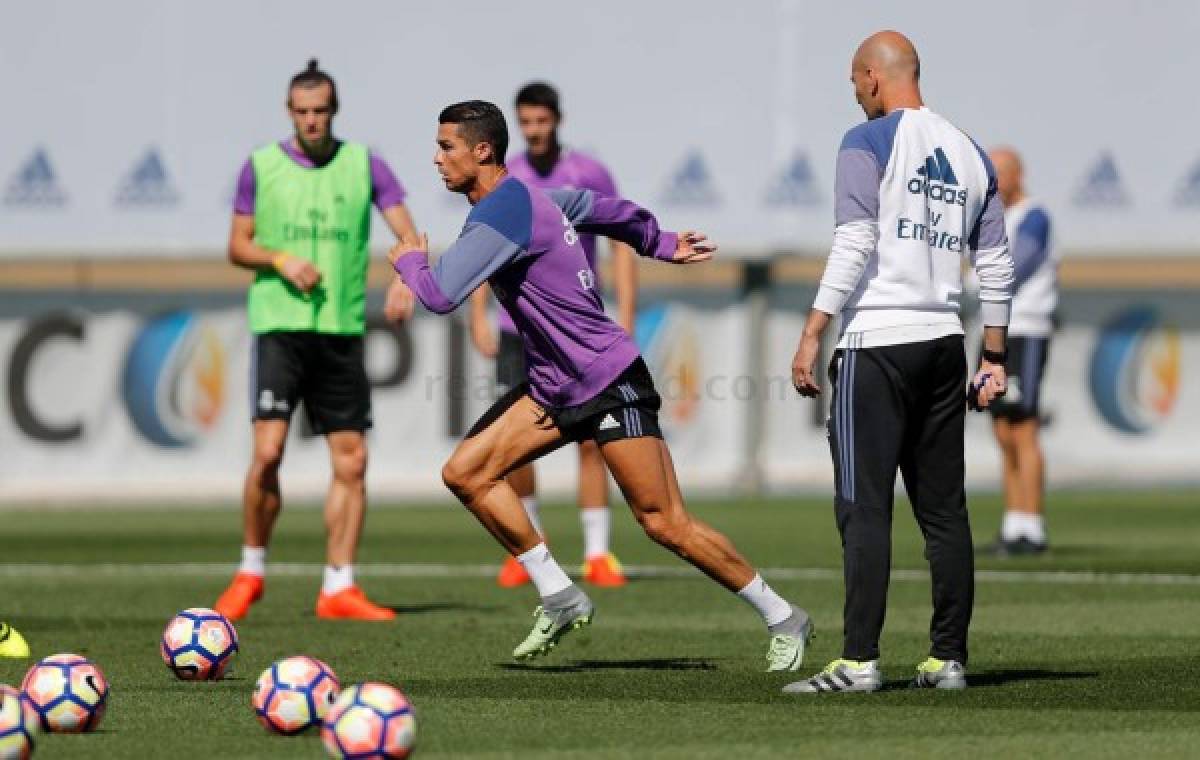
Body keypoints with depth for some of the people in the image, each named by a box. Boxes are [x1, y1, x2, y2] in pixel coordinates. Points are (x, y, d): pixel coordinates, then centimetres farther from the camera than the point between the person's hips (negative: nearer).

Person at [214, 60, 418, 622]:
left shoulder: (363, 164, 5)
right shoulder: (261, 166, 4)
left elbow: (408, 233, 0)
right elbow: (237, 246, 8)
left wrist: (404, 279, -21)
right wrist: (281, 260, -12)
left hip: (342, 329, 2)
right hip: (279, 324, -2)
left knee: (351, 460, 0)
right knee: (268, 451, -14)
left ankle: (339, 587, 8)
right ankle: (250, 572, 4)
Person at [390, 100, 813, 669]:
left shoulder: (500, 214, -20)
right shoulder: (531, 198, 9)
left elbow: (439, 296, -26)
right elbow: (605, 209, 24)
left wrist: (408, 259, -4)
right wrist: (661, 243, 39)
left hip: (609, 382, -10)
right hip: (554, 385, 10)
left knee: (665, 524, -7)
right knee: (465, 472, -3)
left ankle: (783, 620, 6)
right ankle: (560, 600, 3)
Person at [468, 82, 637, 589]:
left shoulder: (590, 175, -3)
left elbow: (622, 246, -1)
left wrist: (626, 319, -8)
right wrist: (478, 319, 1)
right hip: (519, 330, 2)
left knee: (589, 440, -6)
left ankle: (597, 556, -1)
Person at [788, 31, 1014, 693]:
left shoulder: (868, 142, -4)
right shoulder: (969, 154, 15)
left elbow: (854, 245, -14)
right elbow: (995, 265, 16)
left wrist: (812, 335, -15)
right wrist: (994, 357, 20)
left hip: (878, 343, -6)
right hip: (945, 343, 6)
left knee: (864, 509, -8)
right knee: (943, 509, 9)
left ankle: (858, 662, -13)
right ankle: (949, 658, 9)